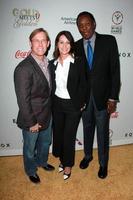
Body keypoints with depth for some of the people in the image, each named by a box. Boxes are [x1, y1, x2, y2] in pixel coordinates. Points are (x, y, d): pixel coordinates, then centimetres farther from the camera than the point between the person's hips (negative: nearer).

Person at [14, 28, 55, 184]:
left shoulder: (47, 63, -1)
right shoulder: (23, 68, -26)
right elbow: (23, 100, -23)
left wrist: (49, 110, 9)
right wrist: (32, 122, -17)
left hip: (47, 115, 7)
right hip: (32, 119, -6)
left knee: (45, 142, 27)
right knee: (30, 147, 19)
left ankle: (41, 161, 56)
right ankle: (31, 171, 46)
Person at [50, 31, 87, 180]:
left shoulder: (78, 63, -9)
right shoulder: (52, 64, 2)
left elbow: (83, 85, -6)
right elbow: (51, 86, 6)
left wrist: (81, 104, -8)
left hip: (73, 105, -3)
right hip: (57, 104, 4)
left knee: (69, 136, 7)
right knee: (58, 133, 14)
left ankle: (68, 164, 30)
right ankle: (62, 159, 38)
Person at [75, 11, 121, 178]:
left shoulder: (109, 41, -8)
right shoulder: (76, 46, 0)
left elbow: (115, 70, -9)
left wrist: (113, 98, -12)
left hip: (102, 95, -2)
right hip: (84, 96, 3)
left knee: (102, 131, 10)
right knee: (87, 127, 19)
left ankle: (103, 163, 33)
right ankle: (88, 155, 43)